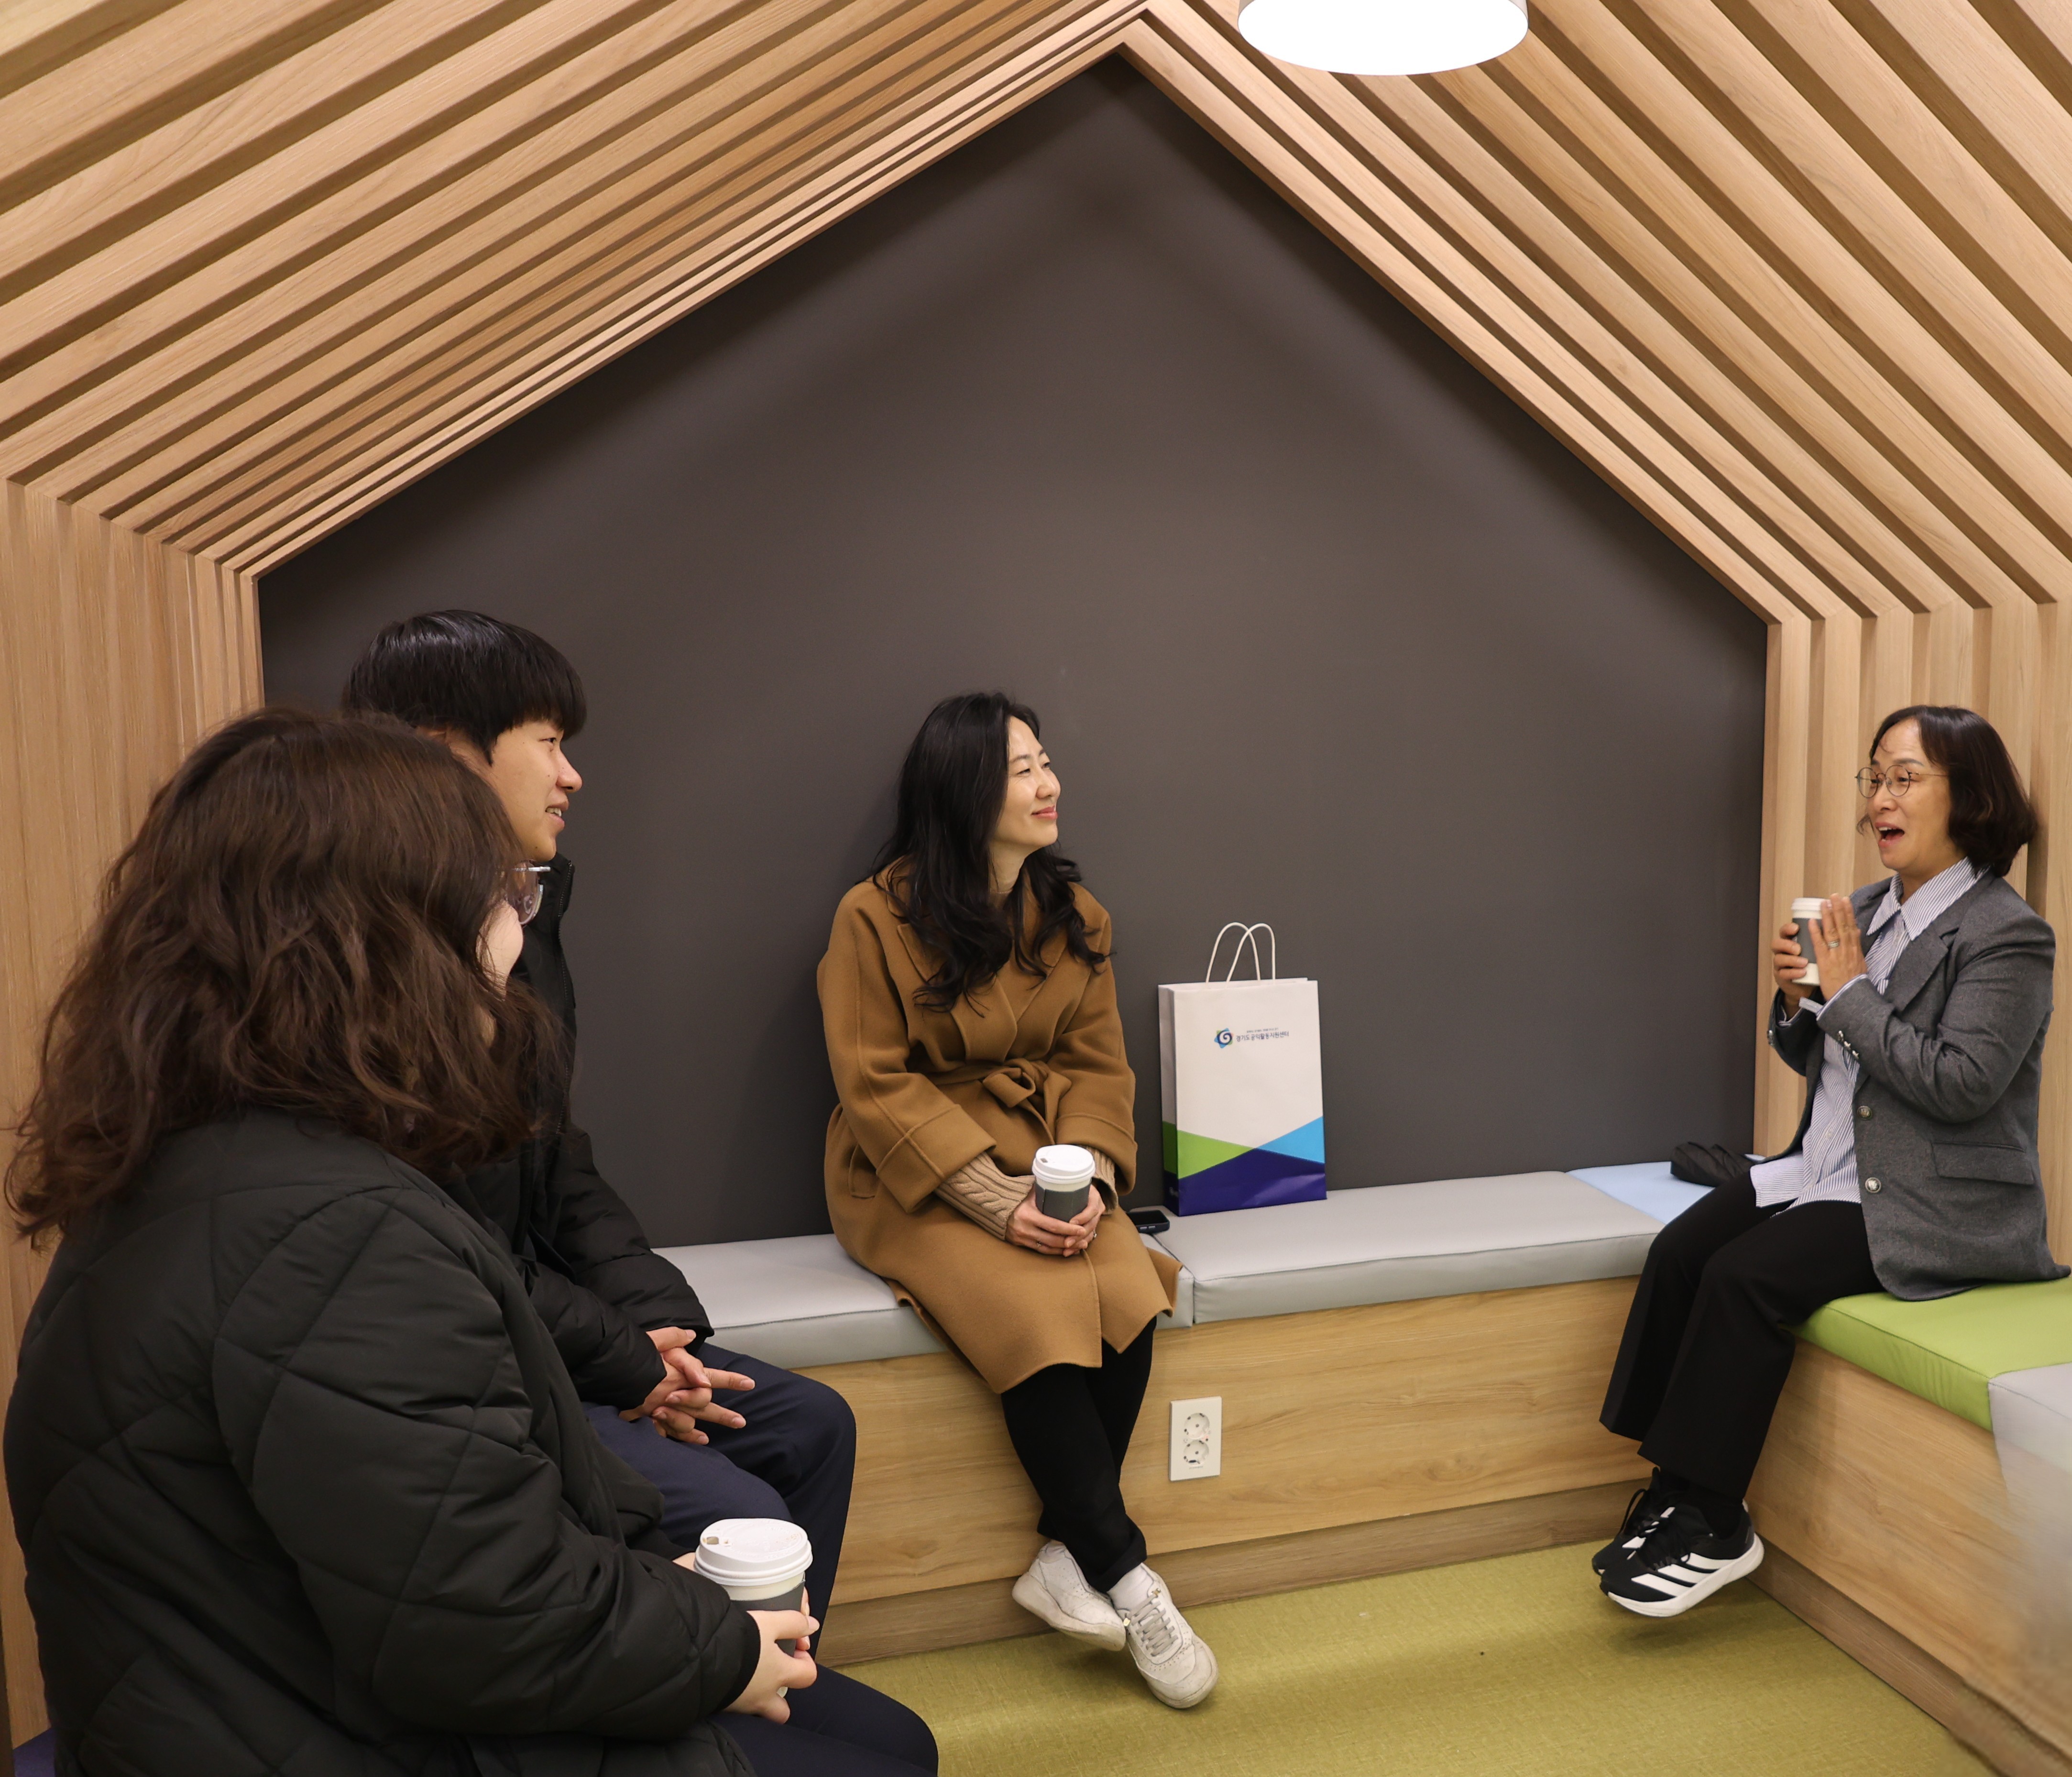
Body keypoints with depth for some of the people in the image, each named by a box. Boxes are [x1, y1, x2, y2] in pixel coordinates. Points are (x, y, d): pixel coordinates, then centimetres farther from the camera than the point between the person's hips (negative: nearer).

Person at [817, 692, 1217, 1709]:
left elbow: (1097, 1064, 6)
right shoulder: (877, 917, -8)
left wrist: (1087, 1175, -14)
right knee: (1041, 1311, -28)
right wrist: (991, 1197, -19)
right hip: (913, 1180, -4)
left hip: (1047, 1159, 5)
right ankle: (1124, 1577, -10)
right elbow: (876, 1087, -10)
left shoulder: (1072, 916, 8)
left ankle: (1064, 1561, -9)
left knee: (1130, 1295, -24)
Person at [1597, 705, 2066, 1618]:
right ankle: (1672, 1489, -4)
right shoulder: (1865, 910, 11)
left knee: (1743, 1276, -23)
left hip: (1928, 1202, -8)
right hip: (1827, 1166, 8)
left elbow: (1961, 1084, -23)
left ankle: (1712, 1525, -9)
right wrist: (1796, 1001, -5)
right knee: (1677, 1251, -11)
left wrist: (1850, 992, -18)